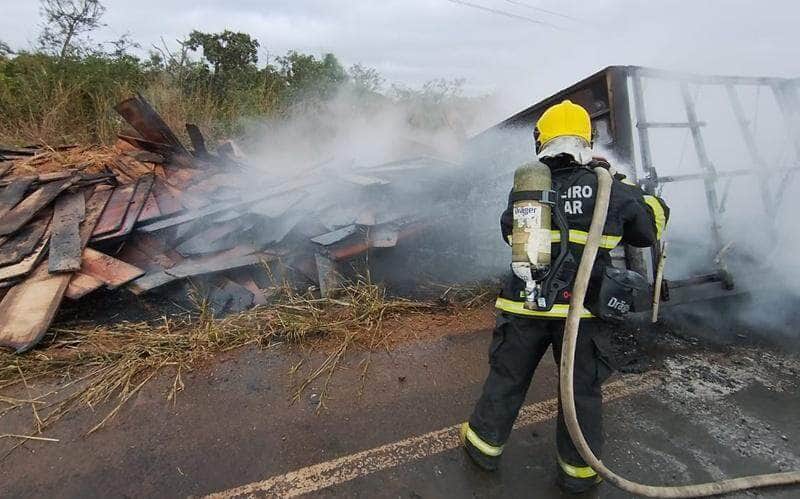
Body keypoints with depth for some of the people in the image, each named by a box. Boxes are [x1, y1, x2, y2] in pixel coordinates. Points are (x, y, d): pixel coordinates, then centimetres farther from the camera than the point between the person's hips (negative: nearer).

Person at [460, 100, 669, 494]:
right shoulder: (609, 189, -6)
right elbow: (651, 227, 8)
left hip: (525, 305, 2)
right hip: (581, 309, -1)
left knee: (507, 376, 17)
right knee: (582, 388, 16)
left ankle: (484, 443, 34)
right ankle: (577, 469, 30)